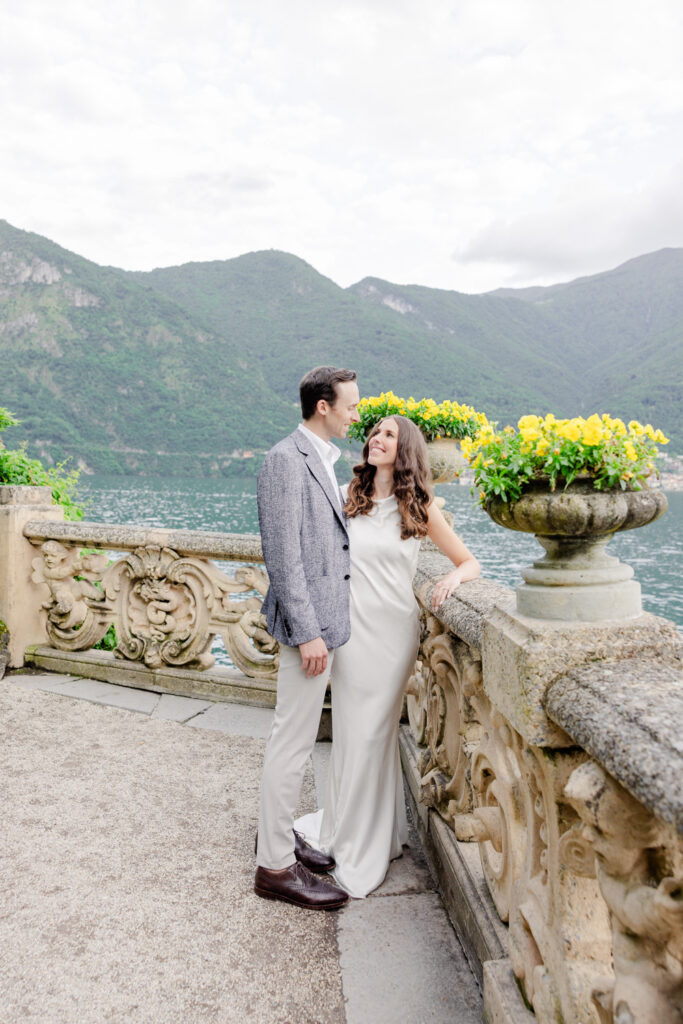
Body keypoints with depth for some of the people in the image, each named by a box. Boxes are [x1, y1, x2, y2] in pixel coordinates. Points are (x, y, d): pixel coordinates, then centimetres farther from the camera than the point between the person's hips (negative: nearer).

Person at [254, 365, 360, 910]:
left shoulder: (321, 461, 15)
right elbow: (283, 553, -20)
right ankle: (275, 865, 15)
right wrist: (307, 632, -21)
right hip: (308, 622, -10)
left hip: (326, 619, 10)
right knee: (293, 742, 0)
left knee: (296, 737, 20)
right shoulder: (287, 459, -15)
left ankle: (278, 833, 35)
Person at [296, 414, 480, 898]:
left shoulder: (420, 508, 0)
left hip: (392, 628, -2)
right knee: (350, 730, 10)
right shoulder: (349, 499, 6)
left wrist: (453, 575, -18)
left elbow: (470, 561, 5)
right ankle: (345, 823, 31)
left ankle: (364, 846, 20)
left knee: (372, 732, 3)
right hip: (350, 627, 2)